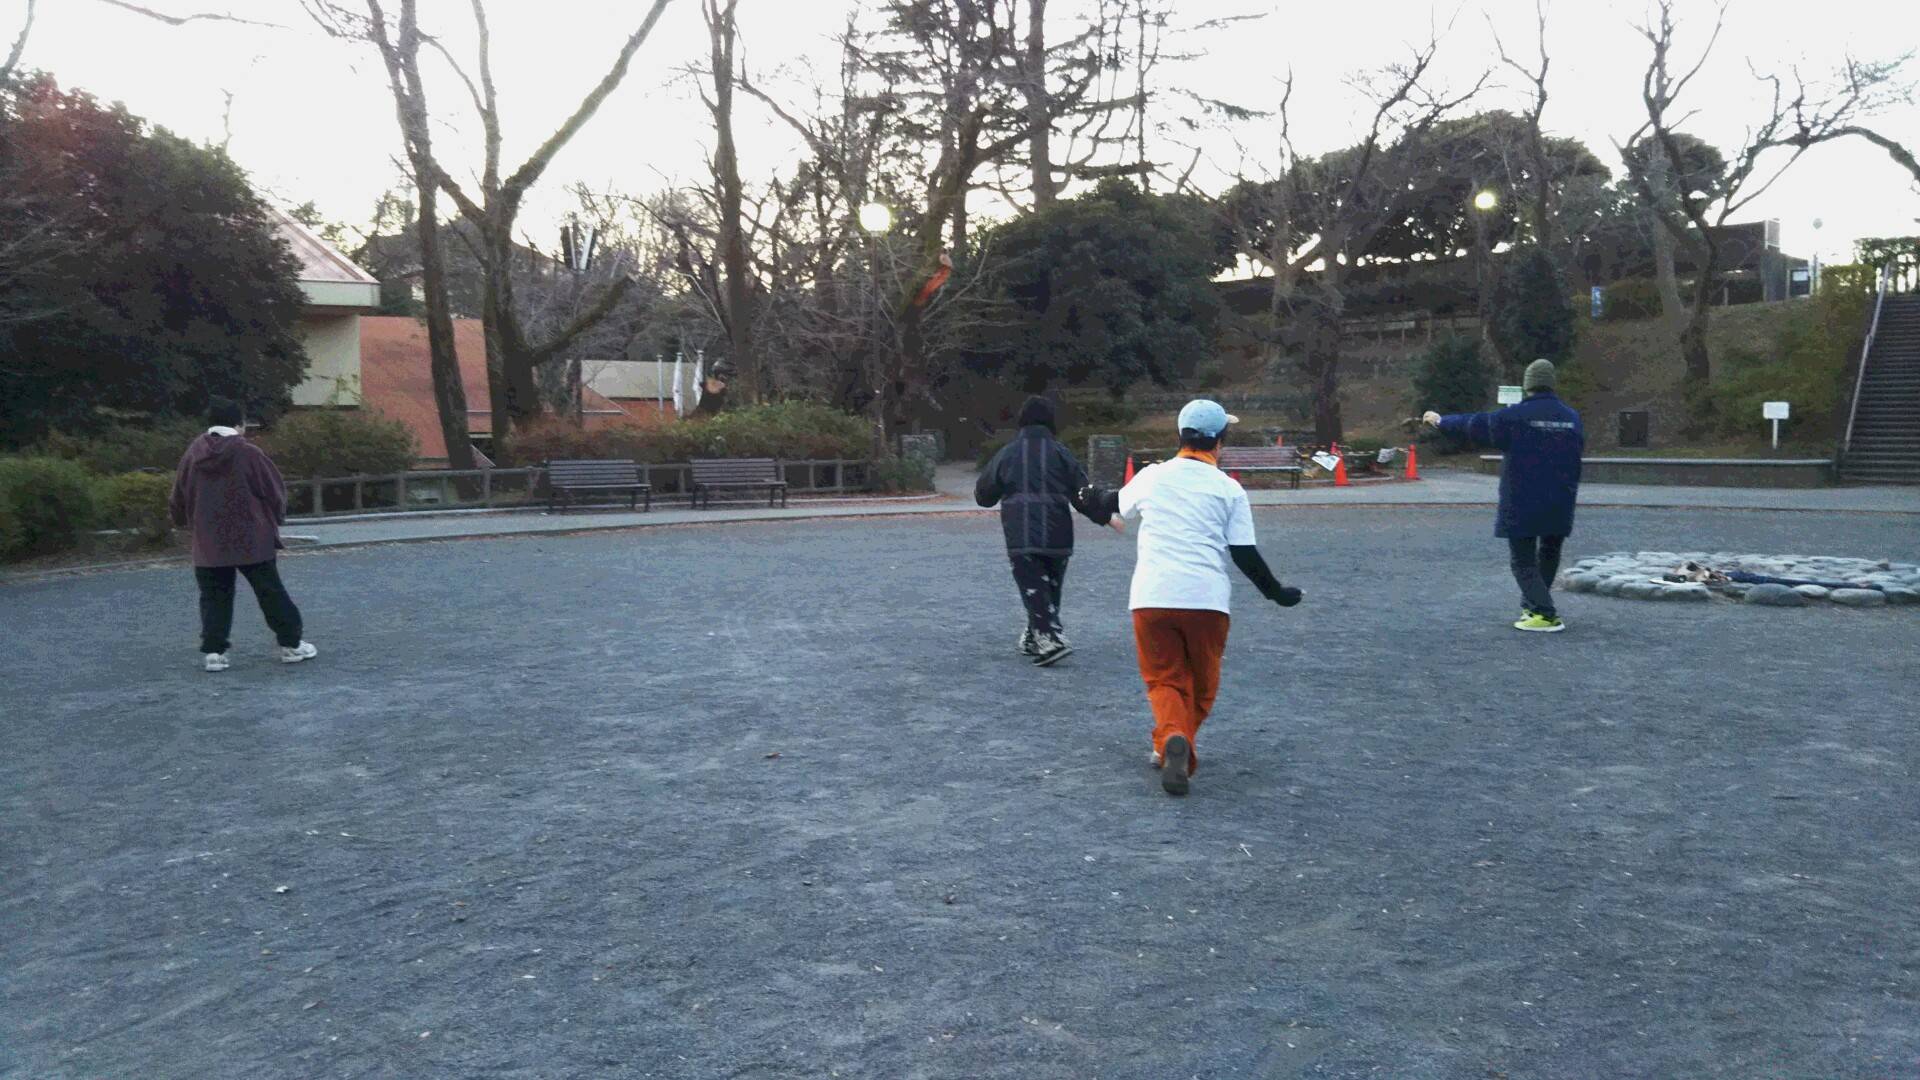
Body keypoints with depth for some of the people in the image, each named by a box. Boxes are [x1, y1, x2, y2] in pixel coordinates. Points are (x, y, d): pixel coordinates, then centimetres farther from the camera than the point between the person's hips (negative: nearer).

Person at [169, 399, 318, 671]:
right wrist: (276, 519, 15)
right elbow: (275, 491, -4)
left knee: (214, 597, 10)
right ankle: (291, 644, 12)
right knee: (271, 593, 6)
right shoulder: (248, 453, -10)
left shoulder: (193, 454, 2)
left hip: (209, 544, 3)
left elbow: (178, 498, 12)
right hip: (252, 541, -3)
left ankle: (213, 651, 3)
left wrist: (185, 521, 31)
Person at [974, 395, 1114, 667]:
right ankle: (1033, 639, 27)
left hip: (1021, 538, -2)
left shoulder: (1006, 454, 2)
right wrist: (1105, 517, 16)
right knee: (1050, 587, 17)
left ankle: (1052, 638, -21)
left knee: (1033, 588, -4)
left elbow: (983, 494, 11)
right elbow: (1083, 494, 2)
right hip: (1057, 538, 2)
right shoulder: (1061, 453, 1)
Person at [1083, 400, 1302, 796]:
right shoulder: (1229, 489, 3)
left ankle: (1172, 738, -18)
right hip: (1207, 599, -1)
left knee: (1164, 678, 8)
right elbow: (1245, 554, 0)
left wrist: (1097, 498, 51)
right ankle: (1175, 751, 22)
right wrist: (1277, 593, 14)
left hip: (1151, 597, 1)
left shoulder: (1151, 476, 7)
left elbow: (1120, 504, 28)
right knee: (1201, 683, 18)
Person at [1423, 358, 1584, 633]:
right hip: (1560, 506, 5)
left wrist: (1441, 421, 15)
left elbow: (1473, 425, -1)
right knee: (1549, 556, 21)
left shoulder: (1515, 416, -10)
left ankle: (1545, 614, -8)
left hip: (1522, 504, -5)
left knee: (1523, 561, 2)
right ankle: (1532, 605, 32)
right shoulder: (1571, 417, 4)